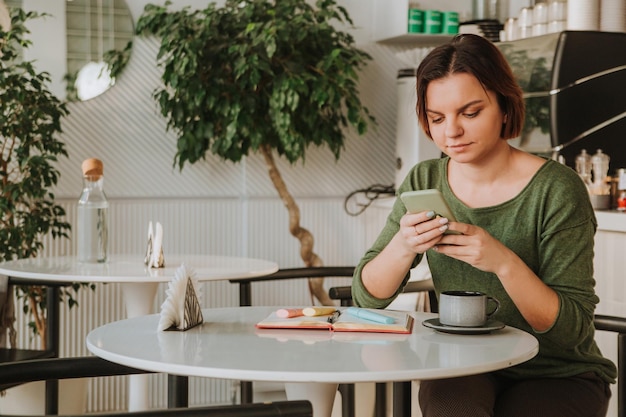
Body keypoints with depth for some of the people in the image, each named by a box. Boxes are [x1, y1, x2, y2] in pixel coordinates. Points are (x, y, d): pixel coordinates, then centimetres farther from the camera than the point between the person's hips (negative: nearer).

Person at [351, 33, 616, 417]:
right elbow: (368, 296, 0)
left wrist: (504, 263, -30)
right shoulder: (424, 183, 1)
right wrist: (402, 247, -21)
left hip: (558, 374, -2)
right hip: (463, 370, 2)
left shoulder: (556, 190, -13)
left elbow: (572, 329, -14)